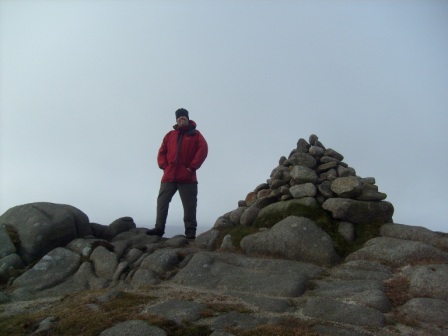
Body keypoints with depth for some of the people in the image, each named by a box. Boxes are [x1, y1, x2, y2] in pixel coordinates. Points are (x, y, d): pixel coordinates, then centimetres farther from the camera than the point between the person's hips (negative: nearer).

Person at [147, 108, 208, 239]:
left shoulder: (195, 134, 9)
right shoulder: (170, 135, 18)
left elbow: (203, 150, -4)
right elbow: (162, 152, 17)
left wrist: (192, 167, -9)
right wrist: (164, 166, 0)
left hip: (187, 178, -3)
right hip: (169, 176, 3)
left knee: (189, 205, -3)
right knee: (162, 201, -1)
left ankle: (190, 231, 2)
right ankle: (159, 228, 2)